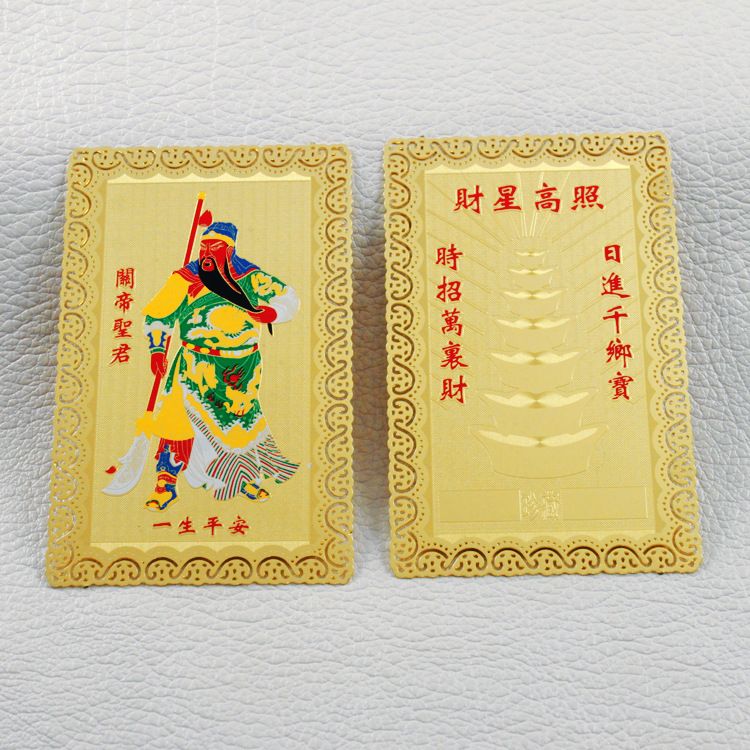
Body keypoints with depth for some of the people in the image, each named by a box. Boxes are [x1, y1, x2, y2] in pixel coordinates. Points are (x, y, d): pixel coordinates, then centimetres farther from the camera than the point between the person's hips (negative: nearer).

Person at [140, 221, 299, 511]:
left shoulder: (250, 278, 0)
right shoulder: (184, 279, 0)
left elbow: (288, 298, 6)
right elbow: (157, 314, 8)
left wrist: (271, 312, -14)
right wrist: (157, 350, -1)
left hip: (241, 367, 1)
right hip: (196, 364, 0)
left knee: (243, 419, 7)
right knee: (180, 413, -11)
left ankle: (249, 477, 31)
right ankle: (166, 483, 6)